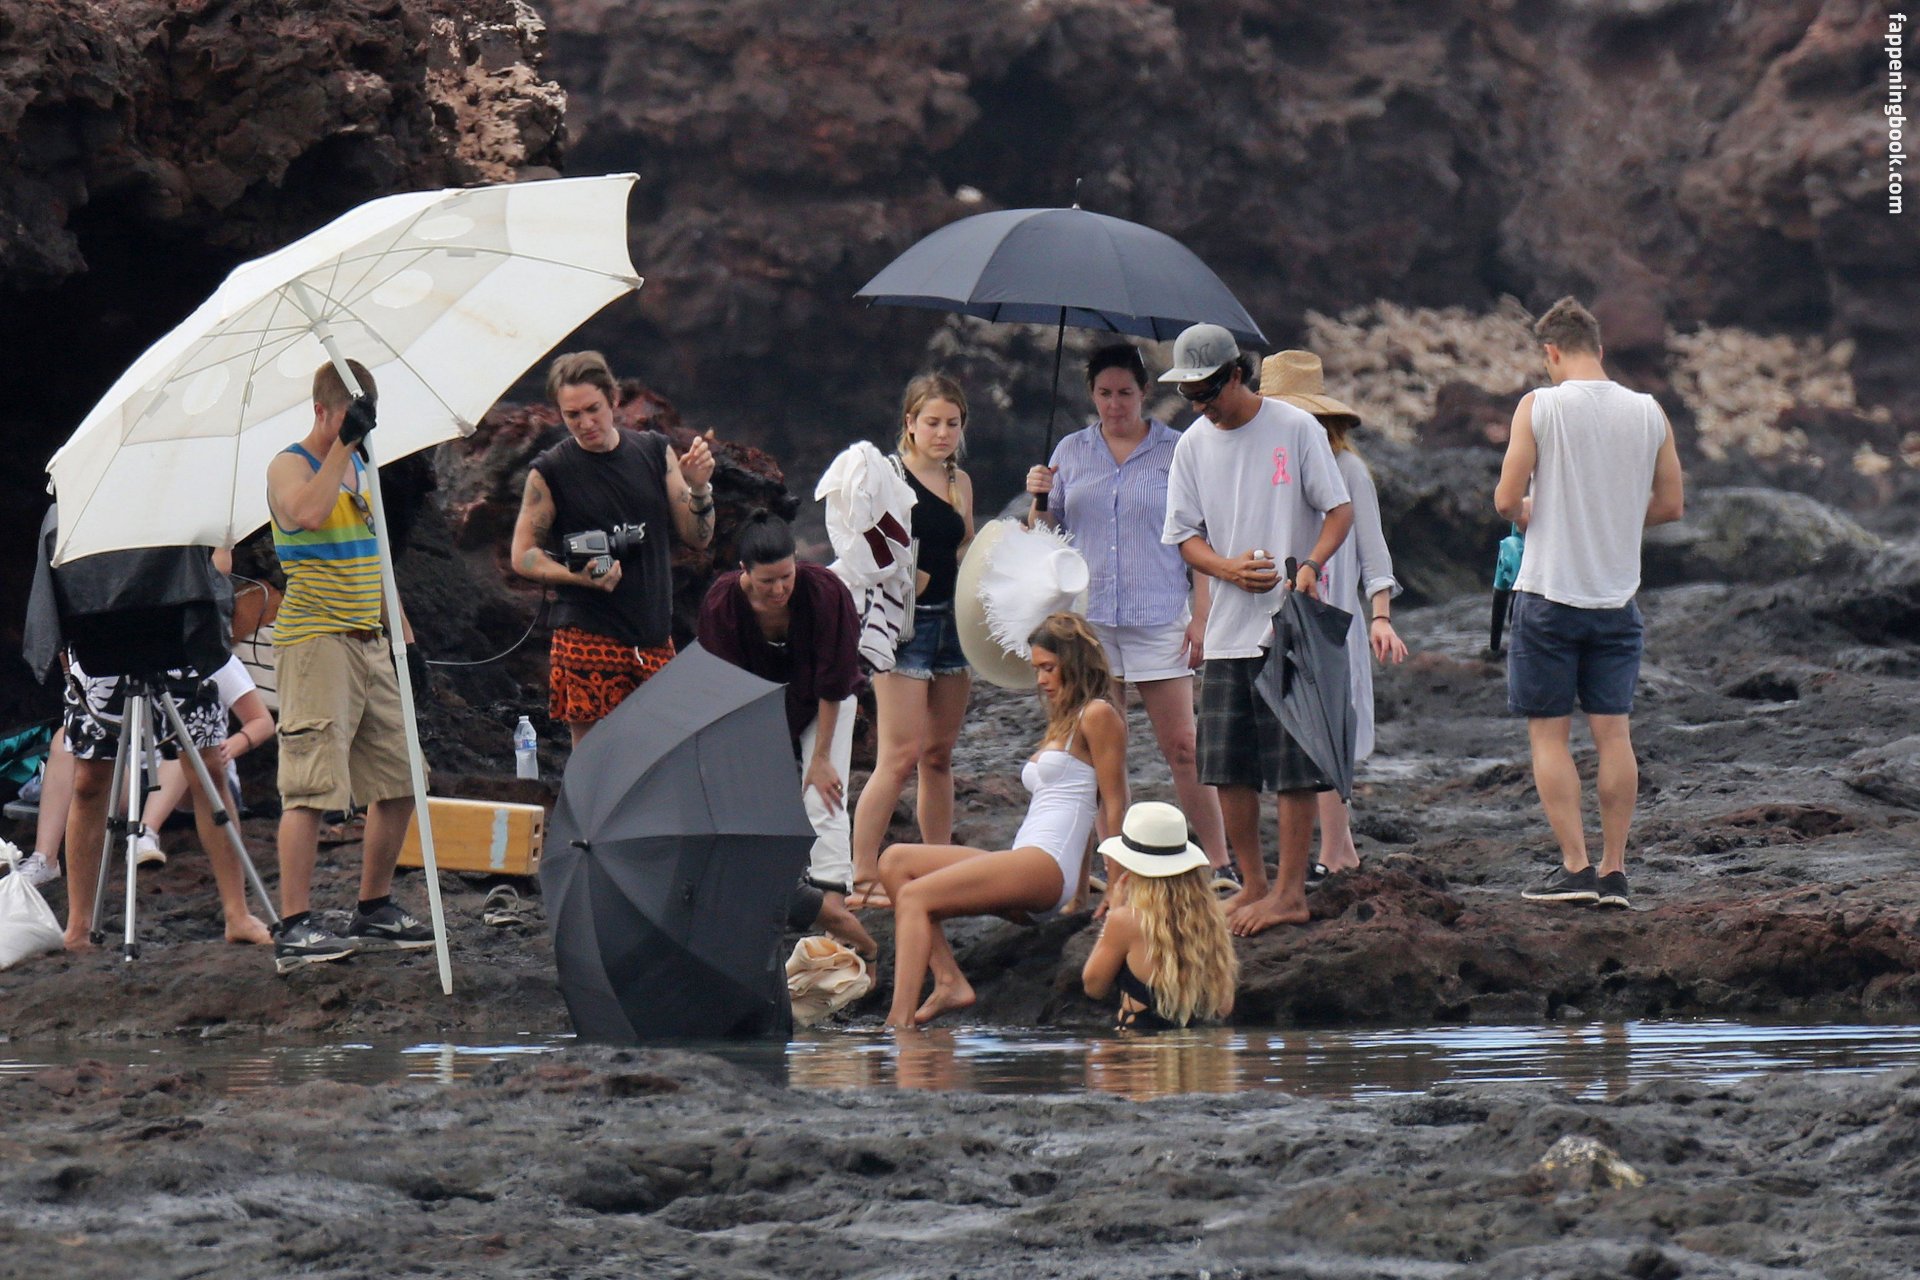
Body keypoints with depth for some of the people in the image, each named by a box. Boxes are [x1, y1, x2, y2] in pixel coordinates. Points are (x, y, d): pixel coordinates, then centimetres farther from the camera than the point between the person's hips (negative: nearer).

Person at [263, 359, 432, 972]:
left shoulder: (361, 468, 18)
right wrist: (343, 443, -27)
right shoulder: (290, 466, -6)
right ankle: (294, 927, -15)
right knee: (310, 784, -13)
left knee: (398, 782, 10)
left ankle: (375, 910, 21)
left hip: (368, 644, 8)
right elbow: (309, 513, -29)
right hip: (314, 641, -8)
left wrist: (402, 632, 21)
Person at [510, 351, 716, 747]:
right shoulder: (551, 472, -2)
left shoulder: (654, 451, 8)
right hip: (588, 636, -4)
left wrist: (699, 490, -9)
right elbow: (522, 557, 1)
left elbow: (697, 537, 11)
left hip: (654, 636, 4)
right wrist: (581, 576, -15)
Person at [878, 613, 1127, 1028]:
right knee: (895, 861, 0)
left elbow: (1114, 807, -6)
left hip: (1047, 865, -10)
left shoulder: (1097, 716, -1)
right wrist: (1082, 891, 15)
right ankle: (949, 982, -15)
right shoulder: (1063, 722, 28)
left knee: (915, 896, -21)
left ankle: (899, 1022, -33)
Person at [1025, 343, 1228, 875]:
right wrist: (1039, 500, -6)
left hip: (1159, 619, -3)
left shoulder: (1176, 451, 3)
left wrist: (1202, 615, -5)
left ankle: (1218, 861, -2)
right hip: (1088, 618, 3)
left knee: (1183, 749, -6)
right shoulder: (1071, 452, 11)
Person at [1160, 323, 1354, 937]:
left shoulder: (1295, 429, -4)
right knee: (1227, 769, 5)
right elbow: (1185, 535, 10)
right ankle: (1253, 885, 17)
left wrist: (1310, 565, -21)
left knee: (1293, 767, -4)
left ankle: (1290, 892, 2)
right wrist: (1228, 568, -10)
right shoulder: (1194, 444, 8)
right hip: (1227, 630, 5)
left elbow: (1339, 510, -3)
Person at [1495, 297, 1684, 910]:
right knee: (1614, 732, 7)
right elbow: (1671, 503, 8)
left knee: (1548, 734, 3)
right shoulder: (1648, 412, 2)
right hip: (1617, 596, 4)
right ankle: (1614, 870, 5)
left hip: (1549, 592, -4)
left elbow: (1507, 498, -11)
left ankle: (1575, 867, -3)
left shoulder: (1540, 407, -9)